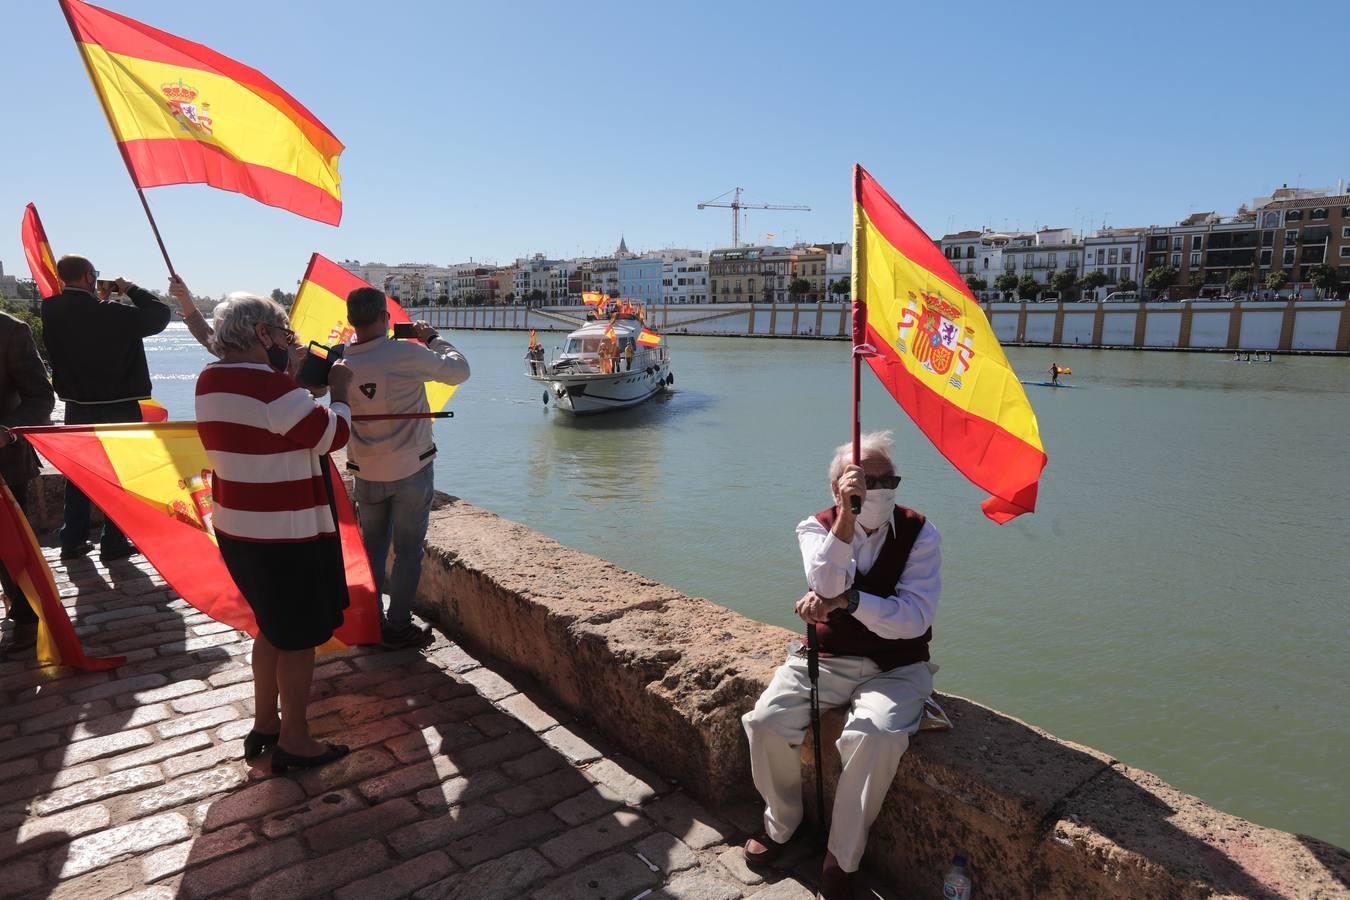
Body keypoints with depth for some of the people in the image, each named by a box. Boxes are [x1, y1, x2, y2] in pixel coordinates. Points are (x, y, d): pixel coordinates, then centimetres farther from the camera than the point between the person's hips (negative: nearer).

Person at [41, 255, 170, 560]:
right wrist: (130, 289, -2)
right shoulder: (111, 313, -21)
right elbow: (159, 315, -12)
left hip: (76, 406, 5)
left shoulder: (51, 311, -5)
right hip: (117, 407, -5)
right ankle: (113, 543, 10)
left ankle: (72, 541, 23)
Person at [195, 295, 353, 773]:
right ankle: (294, 742, 21)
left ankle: (263, 724, 37)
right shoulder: (271, 386, -23)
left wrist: (284, 366, 9)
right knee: (298, 637, 6)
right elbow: (332, 434, -17)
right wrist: (339, 390, -2)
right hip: (286, 535, -9)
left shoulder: (210, 380, 5)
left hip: (236, 527, 9)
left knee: (272, 626, 24)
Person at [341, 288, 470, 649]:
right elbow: (459, 370, -7)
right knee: (408, 551, 6)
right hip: (411, 470, -4)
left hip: (367, 473, 4)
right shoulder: (407, 354, -19)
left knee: (372, 548, 17)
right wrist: (433, 338, 8)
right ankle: (397, 628, 12)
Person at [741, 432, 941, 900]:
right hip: (824, 659, 2)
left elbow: (915, 617, -16)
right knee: (766, 722, -19)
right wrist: (846, 516, -33)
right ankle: (780, 823, 11)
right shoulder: (816, 527, -2)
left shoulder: (920, 534, -6)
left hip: (894, 668, -2)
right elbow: (827, 584, -23)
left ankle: (842, 858, -8)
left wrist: (847, 600, -27)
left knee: (874, 735, -31)